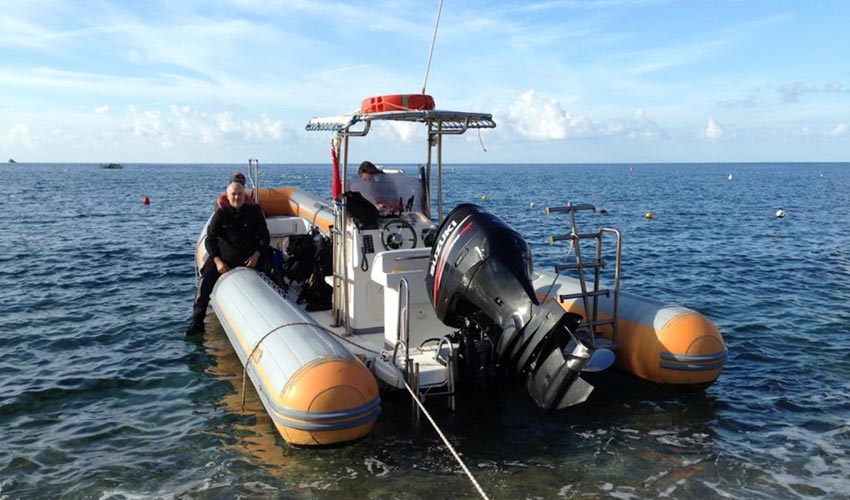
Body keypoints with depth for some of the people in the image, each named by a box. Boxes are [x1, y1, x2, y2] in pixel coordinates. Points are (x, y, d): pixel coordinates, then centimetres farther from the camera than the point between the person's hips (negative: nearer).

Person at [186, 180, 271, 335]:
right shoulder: (221, 214, 6)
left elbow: (264, 236, 11)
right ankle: (197, 321, -13)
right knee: (206, 280, -20)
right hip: (223, 257, 0)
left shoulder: (254, 212, 9)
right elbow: (210, 239, 4)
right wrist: (217, 261, -10)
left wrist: (256, 255, -6)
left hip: (248, 258, 0)